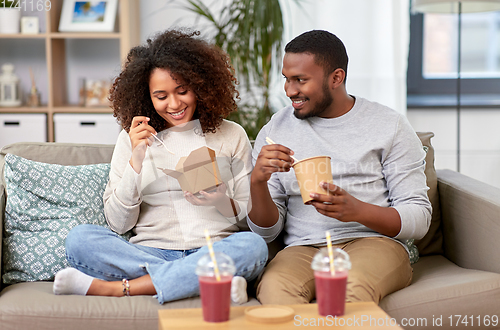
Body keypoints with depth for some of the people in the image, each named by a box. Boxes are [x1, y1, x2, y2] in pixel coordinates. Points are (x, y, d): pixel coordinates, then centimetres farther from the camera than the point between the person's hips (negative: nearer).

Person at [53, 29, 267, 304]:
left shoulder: (231, 136, 11)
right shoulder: (131, 140, 12)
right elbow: (118, 223, 3)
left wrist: (223, 202, -12)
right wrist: (136, 160, -8)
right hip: (150, 251, 1)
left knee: (252, 245, -34)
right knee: (80, 238, -26)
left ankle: (107, 288, -30)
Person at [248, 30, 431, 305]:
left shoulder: (390, 126, 6)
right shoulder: (274, 132, 12)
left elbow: (419, 219, 1)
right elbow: (266, 231, 10)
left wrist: (357, 210, -17)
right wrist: (258, 181, -11)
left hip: (375, 241, -2)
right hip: (303, 249, 2)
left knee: (352, 285, -38)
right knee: (275, 288, -34)